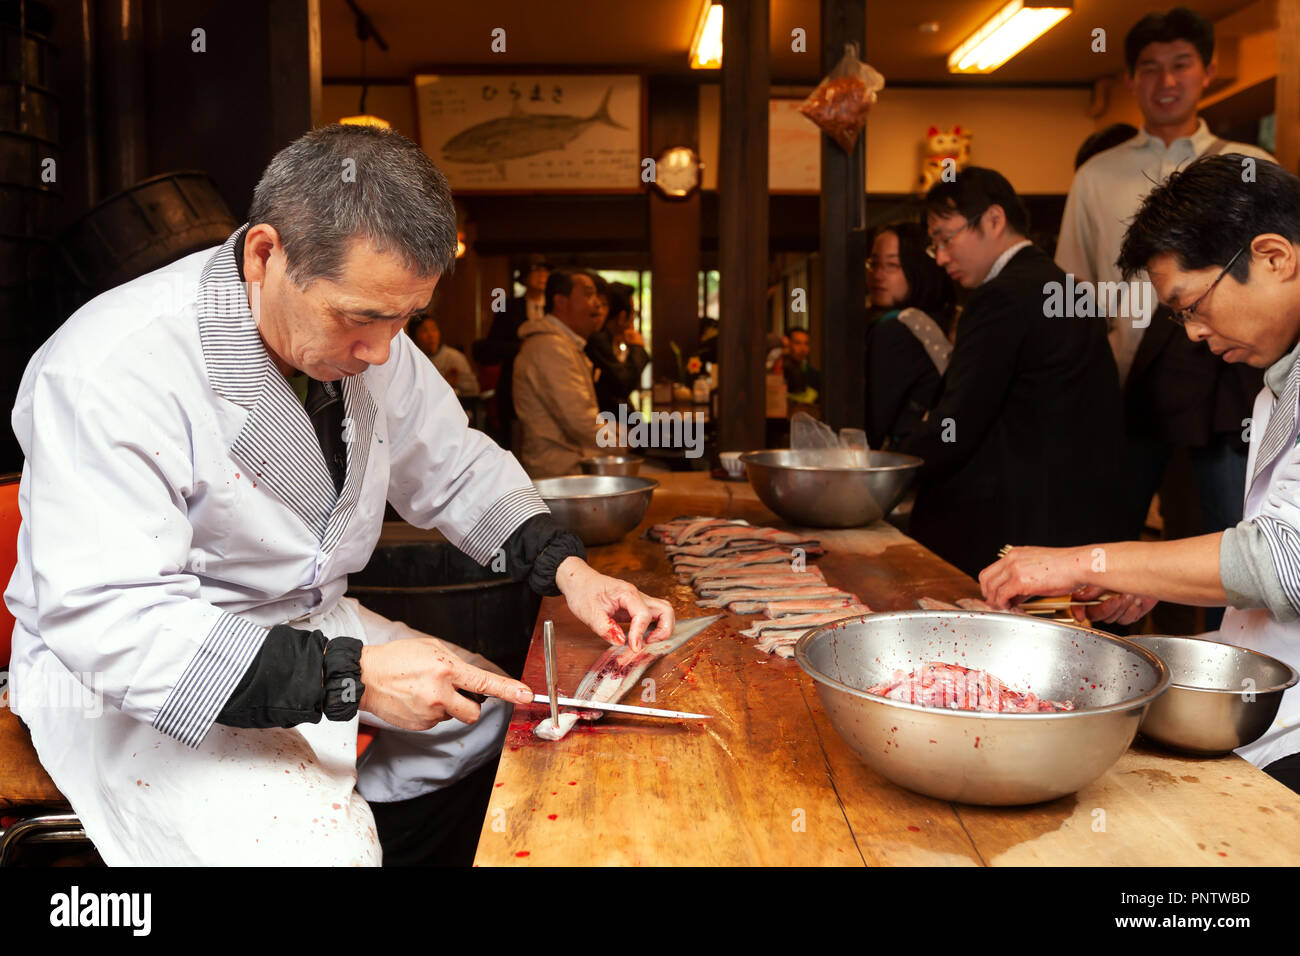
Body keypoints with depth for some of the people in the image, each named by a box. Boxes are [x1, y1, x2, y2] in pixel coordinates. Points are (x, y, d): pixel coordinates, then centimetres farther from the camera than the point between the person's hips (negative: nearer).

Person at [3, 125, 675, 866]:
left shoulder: (363, 338, -4)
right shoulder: (108, 374, -27)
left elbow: (459, 470, 7)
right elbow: (107, 621, -31)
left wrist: (566, 568, -8)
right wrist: (350, 676, -37)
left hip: (307, 626, 8)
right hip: (119, 674, -7)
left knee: (496, 711, 4)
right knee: (317, 849, -28)